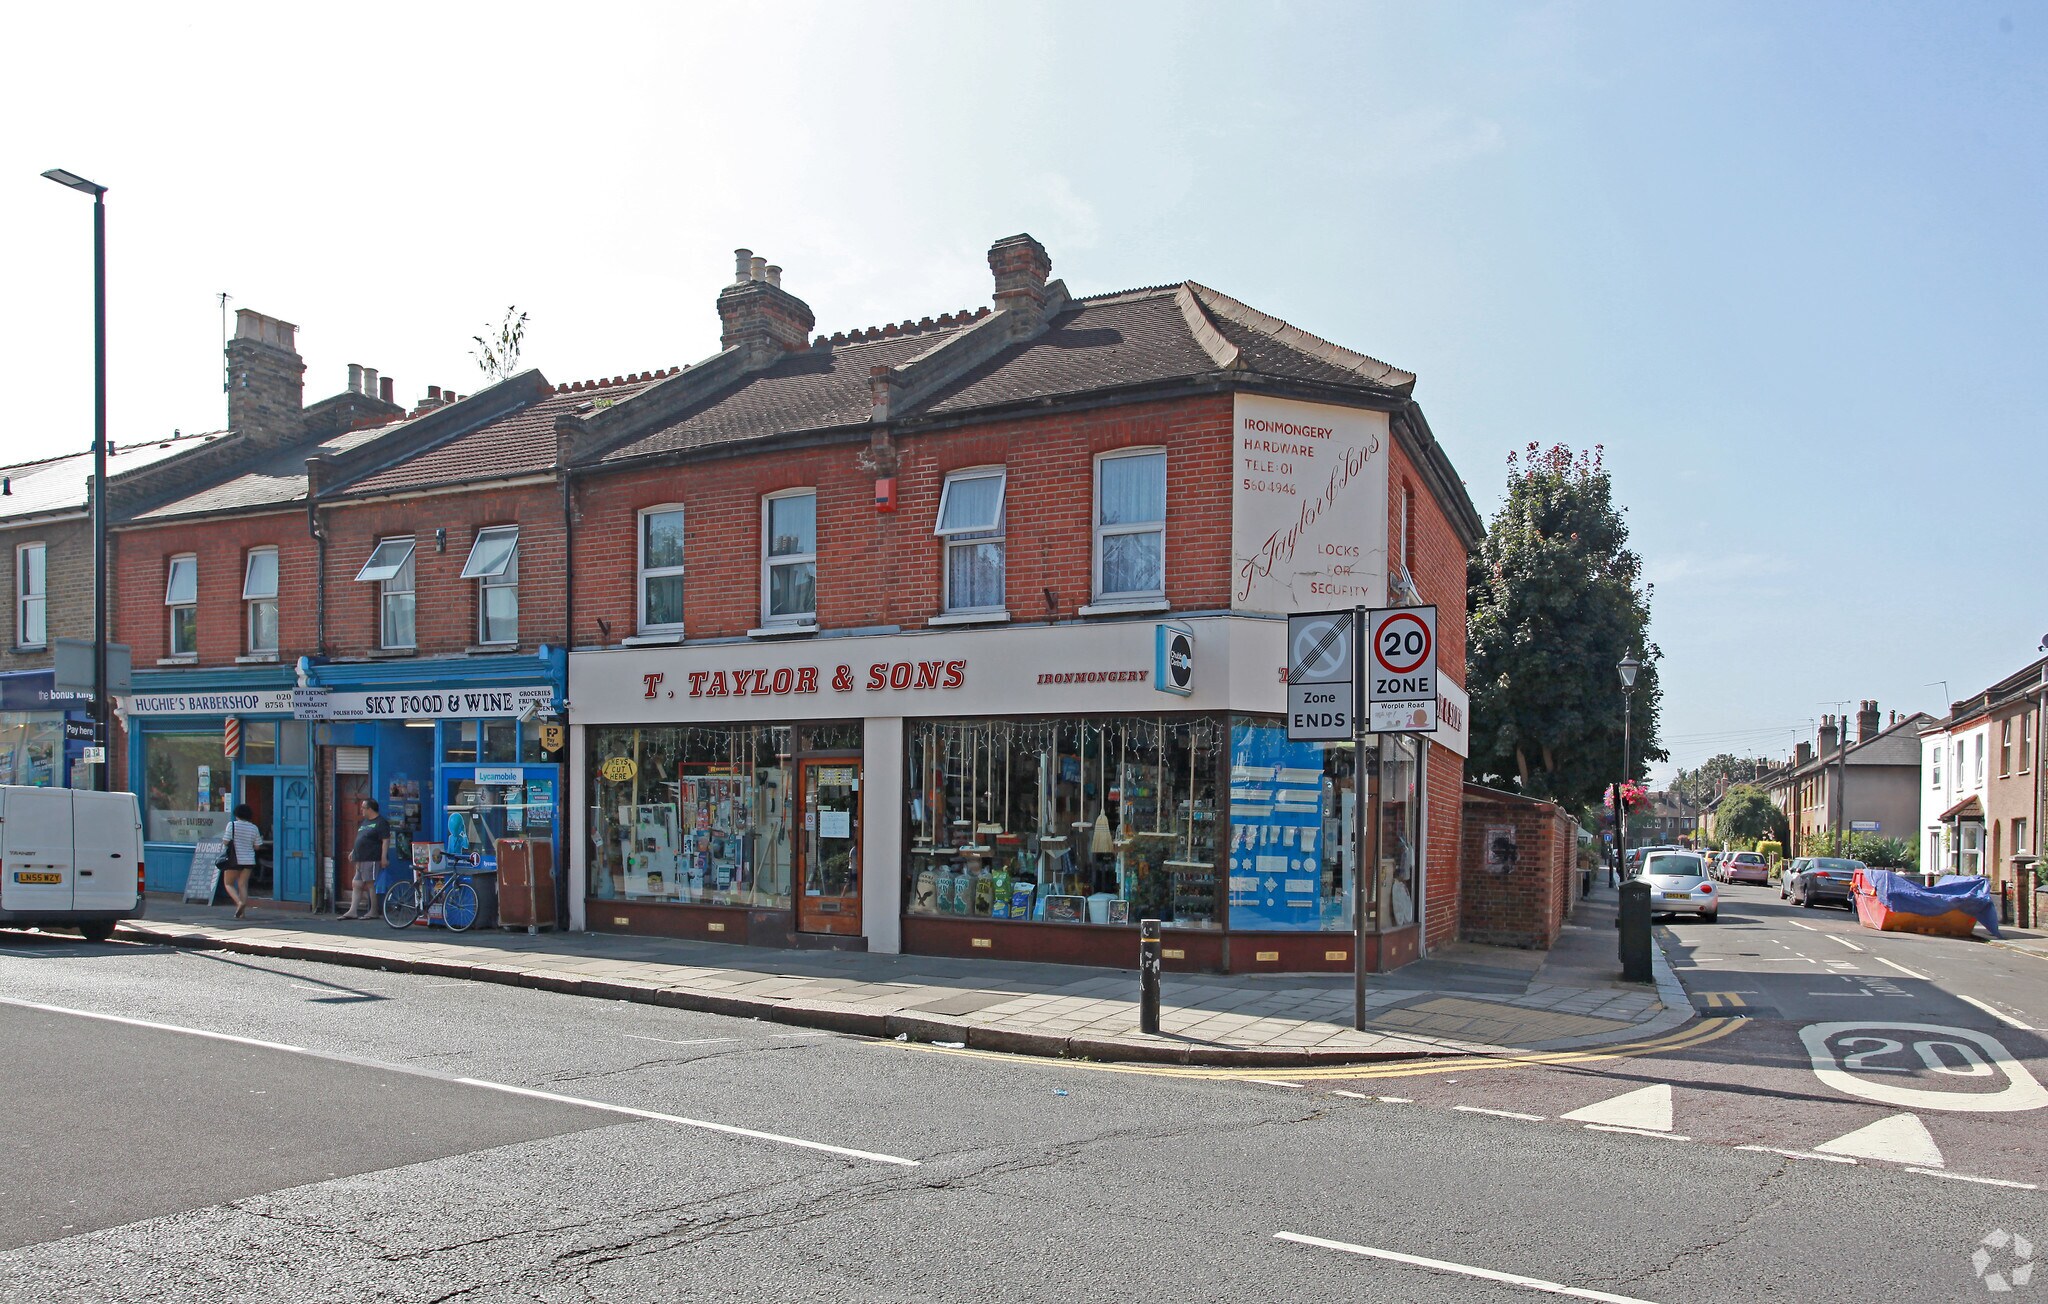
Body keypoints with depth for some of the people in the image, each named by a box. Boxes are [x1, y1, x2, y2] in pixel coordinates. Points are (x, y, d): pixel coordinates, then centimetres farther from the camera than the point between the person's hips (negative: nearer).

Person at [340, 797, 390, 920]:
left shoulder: (381, 822, -9)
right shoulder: (365, 821, 20)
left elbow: (386, 841, -15)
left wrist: (383, 857, -21)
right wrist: (353, 852, 23)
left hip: (372, 859, -10)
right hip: (361, 860, 10)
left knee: (371, 885, -7)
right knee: (356, 885, 6)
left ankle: (373, 911, -2)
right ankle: (353, 911, 6)